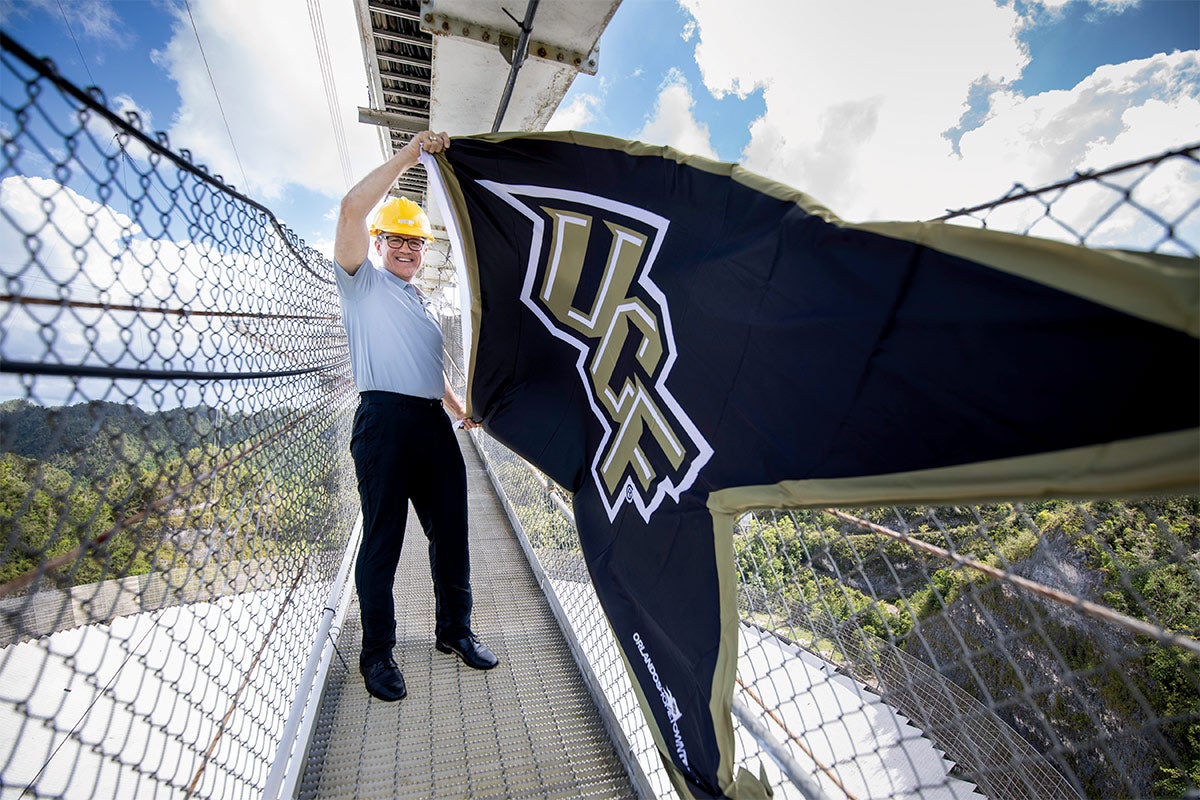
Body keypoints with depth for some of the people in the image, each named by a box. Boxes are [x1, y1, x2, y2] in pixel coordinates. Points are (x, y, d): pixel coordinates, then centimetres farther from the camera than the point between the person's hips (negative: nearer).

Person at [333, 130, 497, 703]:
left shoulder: (424, 303, 26)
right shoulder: (364, 281, 8)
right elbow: (352, 208, -8)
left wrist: (460, 409, 15)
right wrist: (408, 153, -3)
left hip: (435, 425, 6)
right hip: (386, 420, -6)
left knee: (450, 531, 9)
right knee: (383, 538, 1)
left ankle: (455, 630, 26)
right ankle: (376, 651, 18)